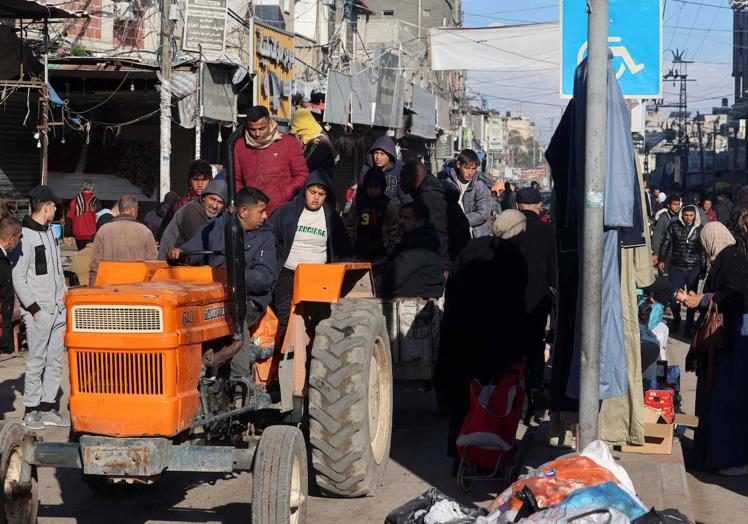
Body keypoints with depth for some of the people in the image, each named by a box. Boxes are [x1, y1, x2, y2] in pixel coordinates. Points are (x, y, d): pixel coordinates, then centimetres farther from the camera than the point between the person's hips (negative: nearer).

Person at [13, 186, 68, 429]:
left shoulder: (50, 232, 14)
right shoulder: (26, 236, -12)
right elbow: (18, 278, -13)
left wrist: (65, 294, 15)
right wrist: (34, 308, -14)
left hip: (58, 308, 8)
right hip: (39, 312, -8)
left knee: (56, 360, 9)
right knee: (37, 361, -3)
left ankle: (48, 408, 17)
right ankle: (31, 411, 5)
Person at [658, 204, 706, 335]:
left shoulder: (700, 229, -1)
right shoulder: (674, 226, -1)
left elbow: (703, 250, 5)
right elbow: (666, 243, 7)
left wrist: (703, 268, 6)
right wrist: (661, 260, 4)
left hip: (693, 269, 0)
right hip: (676, 267, 0)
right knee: (673, 297, 0)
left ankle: (689, 327, 16)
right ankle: (676, 321, 26)